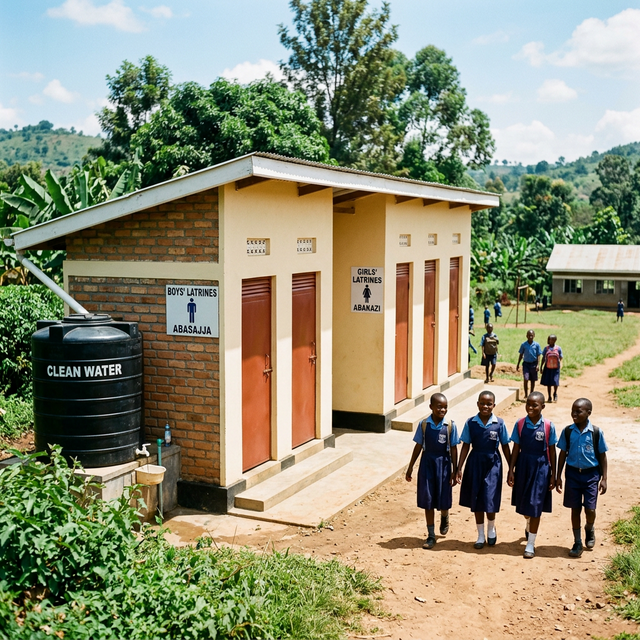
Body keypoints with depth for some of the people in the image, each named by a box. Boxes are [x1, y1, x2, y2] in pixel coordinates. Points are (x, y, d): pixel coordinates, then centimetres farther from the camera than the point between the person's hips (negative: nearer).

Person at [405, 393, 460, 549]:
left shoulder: (450, 425, -7)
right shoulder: (424, 424, -5)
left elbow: (453, 449, -2)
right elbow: (418, 446, 3)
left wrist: (454, 471, -3)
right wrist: (410, 467, 5)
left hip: (444, 464, 0)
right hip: (427, 462, 1)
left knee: (444, 500, 5)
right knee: (428, 501, 4)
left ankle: (444, 518, 42)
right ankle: (431, 536, 16)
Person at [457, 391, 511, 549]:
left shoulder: (499, 423, -5)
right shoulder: (470, 423, -3)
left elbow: (505, 447, 1)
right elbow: (466, 446, 1)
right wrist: (459, 468, -1)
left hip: (492, 463, -1)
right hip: (475, 463, 2)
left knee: (490, 499, -5)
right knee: (476, 501, 8)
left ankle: (491, 530, 25)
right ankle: (481, 536, 24)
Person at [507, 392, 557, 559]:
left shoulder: (548, 426, -8)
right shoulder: (520, 424, -3)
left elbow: (552, 451, -2)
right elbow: (516, 448, 1)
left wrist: (553, 475, -2)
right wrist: (511, 470, -1)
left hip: (541, 467, -2)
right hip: (523, 465, 3)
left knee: (536, 505, -1)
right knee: (523, 502, 16)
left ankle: (530, 544, 10)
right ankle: (529, 524, 49)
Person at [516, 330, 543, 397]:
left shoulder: (537, 345, -4)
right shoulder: (523, 344, -2)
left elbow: (538, 355, -1)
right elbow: (521, 355, 6)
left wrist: (538, 365, -9)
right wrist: (518, 364, 7)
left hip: (533, 364, 1)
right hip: (526, 363, 0)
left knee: (533, 380, 10)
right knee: (526, 379, -11)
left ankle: (531, 394, 23)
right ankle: (526, 394, -6)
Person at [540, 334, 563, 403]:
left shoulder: (558, 348, 0)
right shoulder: (546, 348, 3)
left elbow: (560, 358, 3)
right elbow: (543, 358, 8)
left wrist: (560, 365, -8)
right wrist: (541, 367, 7)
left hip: (555, 368, -1)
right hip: (548, 368, 2)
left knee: (555, 382, -8)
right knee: (548, 383, 5)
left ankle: (555, 394, 20)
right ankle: (549, 397, 17)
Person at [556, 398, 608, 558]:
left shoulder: (596, 433, -9)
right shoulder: (568, 431, -4)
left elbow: (602, 456, -1)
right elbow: (563, 454, 4)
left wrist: (604, 478, -3)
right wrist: (558, 477, 4)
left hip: (591, 474, -1)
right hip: (572, 473, 2)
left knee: (590, 509, -3)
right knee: (575, 509, 7)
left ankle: (589, 529, 32)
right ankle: (578, 543, 21)